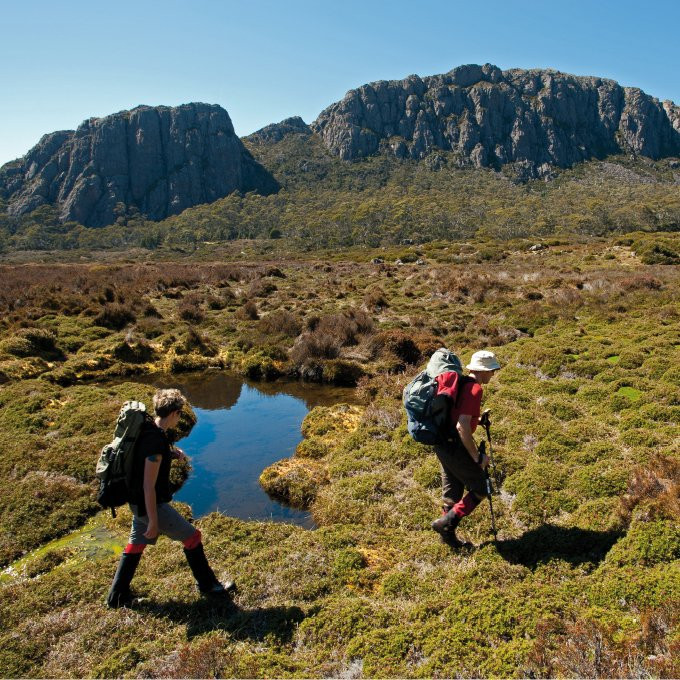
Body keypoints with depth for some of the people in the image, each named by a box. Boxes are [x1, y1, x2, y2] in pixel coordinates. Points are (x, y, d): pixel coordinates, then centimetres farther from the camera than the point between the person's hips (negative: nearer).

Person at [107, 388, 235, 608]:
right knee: (191, 536, 3)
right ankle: (208, 586, 17)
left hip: (138, 502, 9)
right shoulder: (156, 442, -28)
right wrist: (153, 521, -20)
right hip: (152, 505, -9)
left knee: (136, 543, 22)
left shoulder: (146, 429, 0)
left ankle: (117, 596, 33)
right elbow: (149, 486, -26)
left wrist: (170, 452, 5)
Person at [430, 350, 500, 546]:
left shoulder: (462, 383, 13)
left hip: (443, 444, 9)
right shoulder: (474, 389, -17)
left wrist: (478, 420, 15)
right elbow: (462, 427, -24)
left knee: (452, 491, 17)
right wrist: (477, 457, -17)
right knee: (479, 489, 5)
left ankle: (448, 535, 26)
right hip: (455, 446, -9)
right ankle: (446, 522, 1)